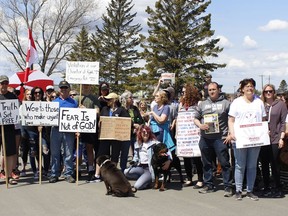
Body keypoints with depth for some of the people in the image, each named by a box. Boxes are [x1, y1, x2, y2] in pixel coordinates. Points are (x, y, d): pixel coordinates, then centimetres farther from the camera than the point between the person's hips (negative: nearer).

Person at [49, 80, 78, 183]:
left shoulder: (74, 102, 9)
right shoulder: (54, 102, 14)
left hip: (69, 131, -1)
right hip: (56, 129, 2)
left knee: (69, 153, 1)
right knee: (55, 153, 3)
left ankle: (68, 174, 7)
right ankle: (54, 174, 9)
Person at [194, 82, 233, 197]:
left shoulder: (225, 103, 3)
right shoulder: (203, 104, 15)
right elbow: (196, 118, 19)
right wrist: (200, 125, -2)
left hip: (220, 138, -4)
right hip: (205, 139, 4)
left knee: (224, 163, -4)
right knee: (207, 163, 11)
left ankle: (228, 187, 3)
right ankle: (208, 185, 22)